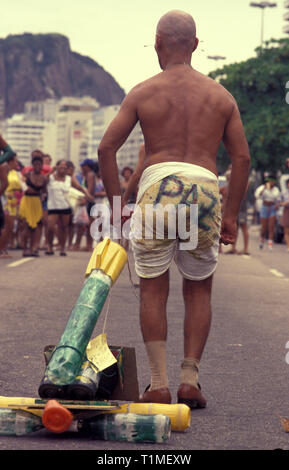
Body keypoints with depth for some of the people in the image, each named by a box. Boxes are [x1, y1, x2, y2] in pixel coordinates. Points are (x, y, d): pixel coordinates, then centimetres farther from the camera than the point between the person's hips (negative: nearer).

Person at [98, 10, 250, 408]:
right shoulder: (220, 96, 14)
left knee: (153, 291, 7)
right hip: (205, 189, 1)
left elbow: (106, 148, 4)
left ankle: (159, 384, -1)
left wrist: (116, 207, 10)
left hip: (158, 186, -1)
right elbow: (242, 158, 11)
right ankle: (190, 380, 5)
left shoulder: (143, 93, 10)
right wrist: (231, 215, 17)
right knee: (199, 291, 15)